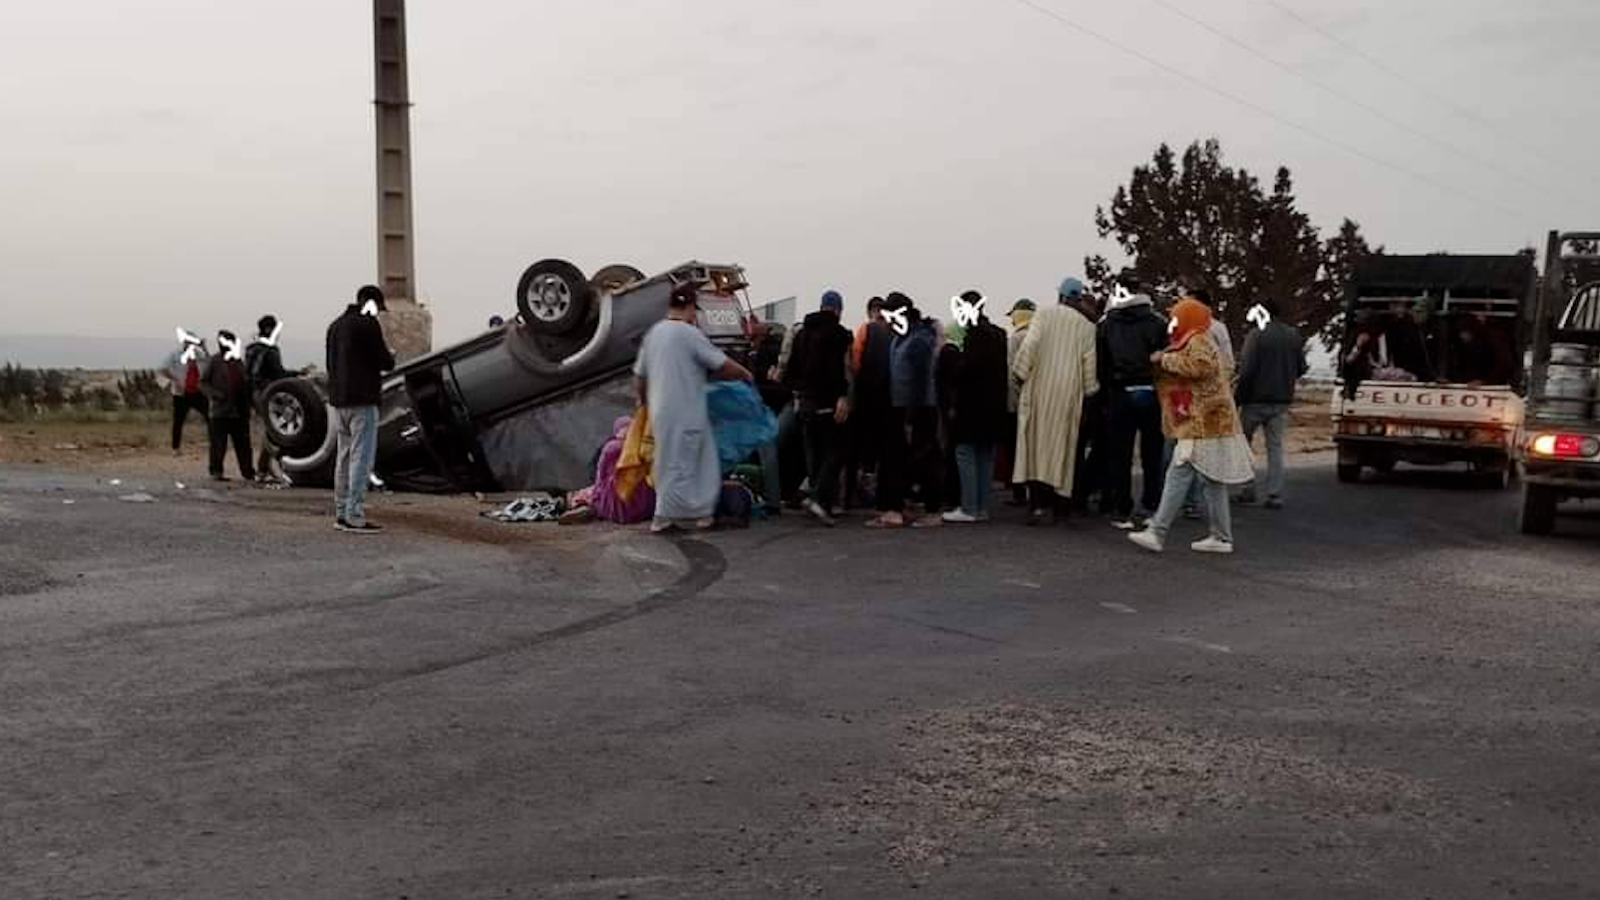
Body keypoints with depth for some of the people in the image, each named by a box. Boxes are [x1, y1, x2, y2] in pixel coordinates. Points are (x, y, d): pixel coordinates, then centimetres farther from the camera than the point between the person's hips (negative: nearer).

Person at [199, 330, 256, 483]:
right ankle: (216, 471, 5)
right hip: (221, 411, -4)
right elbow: (203, 382, -1)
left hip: (240, 411, 4)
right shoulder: (215, 361, -2)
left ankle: (248, 472, 14)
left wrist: (248, 405, 9)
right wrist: (215, 394, -17)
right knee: (219, 444, -3)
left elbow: (247, 383, 18)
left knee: (243, 444, 9)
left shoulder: (239, 360, 12)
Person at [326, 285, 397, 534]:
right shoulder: (368, 324, -10)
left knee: (344, 457, 13)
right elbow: (386, 362, -10)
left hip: (338, 401, 8)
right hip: (362, 401, -8)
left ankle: (341, 513, 16)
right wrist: (390, 356, 11)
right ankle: (355, 517, -10)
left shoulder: (335, 325, 17)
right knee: (361, 458, -7)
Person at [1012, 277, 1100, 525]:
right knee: (1060, 446, 9)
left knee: (1036, 443, -1)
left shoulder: (1043, 315, -1)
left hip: (1039, 388, -1)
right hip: (1068, 393, 1)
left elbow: (1029, 345, -10)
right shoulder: (1086, 326, 3)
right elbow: (1089, 364, 3)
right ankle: (1054, 500, 12)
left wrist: (1020, 373, -1)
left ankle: (1038, 502, -13)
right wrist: (1090, 390, 15)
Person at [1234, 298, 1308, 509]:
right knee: (1275, 447, 8)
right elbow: (1301, 368, 10)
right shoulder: (1294, 335, 5)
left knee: (1244, 442, 11)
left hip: (1256, 399, -5)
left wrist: (1237, 398, -10)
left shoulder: (1257, 335, -13)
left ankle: (1248, 489, 8)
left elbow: (1247, 371, -17)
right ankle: (1275, 495, 4)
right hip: (1282, 401, 5)